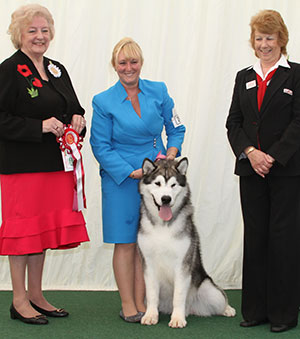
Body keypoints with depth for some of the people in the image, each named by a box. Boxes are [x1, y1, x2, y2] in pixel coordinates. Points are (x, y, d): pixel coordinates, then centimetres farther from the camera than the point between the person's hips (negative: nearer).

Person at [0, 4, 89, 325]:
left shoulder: (57, 70, 15)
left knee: (45, 227, 11)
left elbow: (73, 107, 22)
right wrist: (40, 126, -20)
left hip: (54, 164, 7)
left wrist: (77, 119, 0)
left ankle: (36, 296, 21)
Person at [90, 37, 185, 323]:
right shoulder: (104, 102, -4)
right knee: (126, 243, 0)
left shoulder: (158, 92, 3)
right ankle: (127, 305, 9)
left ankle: (140, 302, 12)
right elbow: (100, 147, -4)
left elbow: (176, 128, 12)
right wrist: (132, 172, -12)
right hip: (121, 180, -2)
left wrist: (172, 153, -7)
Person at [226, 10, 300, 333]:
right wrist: (250, 152, -8)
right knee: (255, 237, 7)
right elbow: (233, 122, 8)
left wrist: (273, 156, -15)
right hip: (251, 169, 4)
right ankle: (255, 310, 15)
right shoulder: (244, 77, 13)